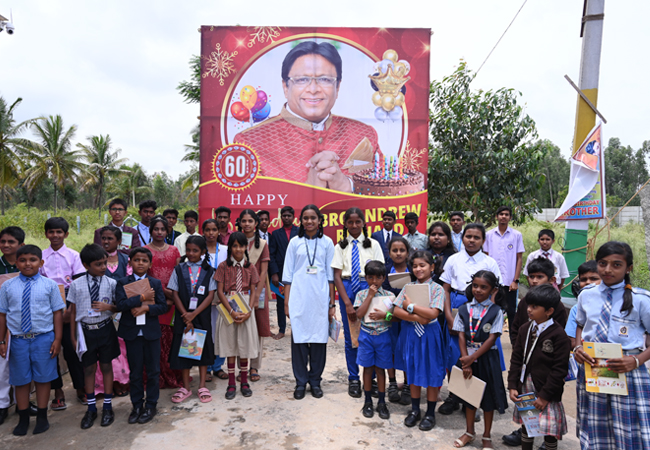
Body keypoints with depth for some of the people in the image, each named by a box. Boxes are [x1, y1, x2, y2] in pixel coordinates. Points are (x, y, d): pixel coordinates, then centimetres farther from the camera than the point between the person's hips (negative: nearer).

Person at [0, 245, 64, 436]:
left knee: (43, 378, 9)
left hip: (44, 339, -1)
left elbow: (57, 312, -2)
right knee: (21, 380, 12)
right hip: (18, 339, 1)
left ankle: (42, 417, 25)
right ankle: (23, 419, 29)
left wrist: (57, 339, -5)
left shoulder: (49, 285, -2)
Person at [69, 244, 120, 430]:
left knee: (106, 366, 10)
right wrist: (73, 336, 5)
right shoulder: (77, 285, -4)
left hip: (105, 329, 0)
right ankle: (91, 408, 28)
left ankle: (107, 407, 24)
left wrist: (109, 307, -18)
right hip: (85, 329, 1)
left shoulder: (111, 283, -5)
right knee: (88, 368, 11)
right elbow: (73, 311, 3)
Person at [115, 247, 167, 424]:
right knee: (135, 372, 10)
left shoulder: (155, 283, 3)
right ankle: (137, 405, 24)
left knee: (153, 371, 7)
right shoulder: (122, 282, 0)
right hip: (132, 332, 0)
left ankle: (151, 405, 21)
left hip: (151, 332, 1)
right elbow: (120, 304, -15)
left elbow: (163, 306, -4)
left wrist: (146, 308, -19)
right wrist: (142, 298, -20)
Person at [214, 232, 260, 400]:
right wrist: (231, 311, -15)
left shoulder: (250, 267, 4)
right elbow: (220, 291, -5)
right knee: (230, 344, 5)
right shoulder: (223, 266, -1)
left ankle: (244, 382, 20)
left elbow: (253, 292, 2)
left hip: (245, 309, 1)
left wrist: (248, 312, -12)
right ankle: (231, 384, 15)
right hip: (228, 308, -1)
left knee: (244, 345, 7)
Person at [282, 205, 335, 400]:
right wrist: (286, 302, 3)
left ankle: (315, 380, 18)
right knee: (298, 338, 0)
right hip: (298, 298, 0)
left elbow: (330, 275, 7)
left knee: (319, 338, 3)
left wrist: (332, 304, 4)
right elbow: (288, 275, 7)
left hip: (320, 298, 0)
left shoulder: (327, 243, 7)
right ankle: (301, 382, 13)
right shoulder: (295, 242, 7)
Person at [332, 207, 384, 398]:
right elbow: (337, 276, 0)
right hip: (347, 288, 1)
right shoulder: (340, 246, 6)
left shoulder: (373, 244, 5)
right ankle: (353, 379, 17)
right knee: (350, 336, 5)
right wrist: (347, 303, -10)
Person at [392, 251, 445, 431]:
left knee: (431, 372, 5)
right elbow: (396, 311, -5)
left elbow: (433, 313, -19)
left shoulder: (437, 289, -6)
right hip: (411, 333, 3)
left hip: (429, 334, -3)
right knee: (413, 371, 12)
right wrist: (416, 318, -17)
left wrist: (410, 306, -14)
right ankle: (415, 410, 27)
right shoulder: (408, 287, 4)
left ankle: (430, 413, 19)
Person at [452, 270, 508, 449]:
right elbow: (461, 336, -2)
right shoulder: (464, 309, 0)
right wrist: (466, 362, -10)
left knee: (488, 397, 9)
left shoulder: (496, 312, -8)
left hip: (486, 358, -3)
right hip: (468, 357, 3)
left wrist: (472, 358, -17)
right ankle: (469, 432, 32)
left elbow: (491, 339, -12)